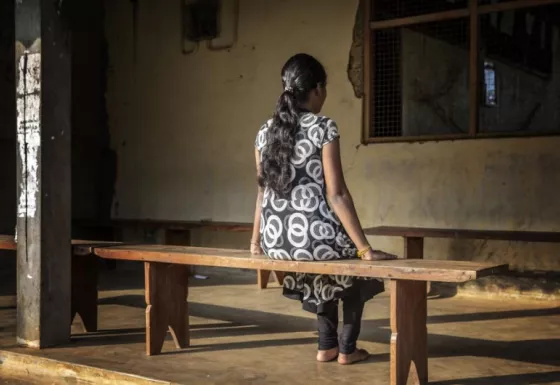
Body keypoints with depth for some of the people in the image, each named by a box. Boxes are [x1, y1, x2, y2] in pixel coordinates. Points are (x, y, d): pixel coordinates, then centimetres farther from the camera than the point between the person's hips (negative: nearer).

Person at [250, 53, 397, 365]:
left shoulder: (265, 132, 8)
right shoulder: (324, 128, -9)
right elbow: (336, 195, -14)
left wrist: (257, 240, 28)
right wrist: (365, 249, -11)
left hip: (276, 242, 6)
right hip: (312, 236, -6)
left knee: (326, 271, 37)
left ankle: (327, 346, 37)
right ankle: (347, 348, 29)